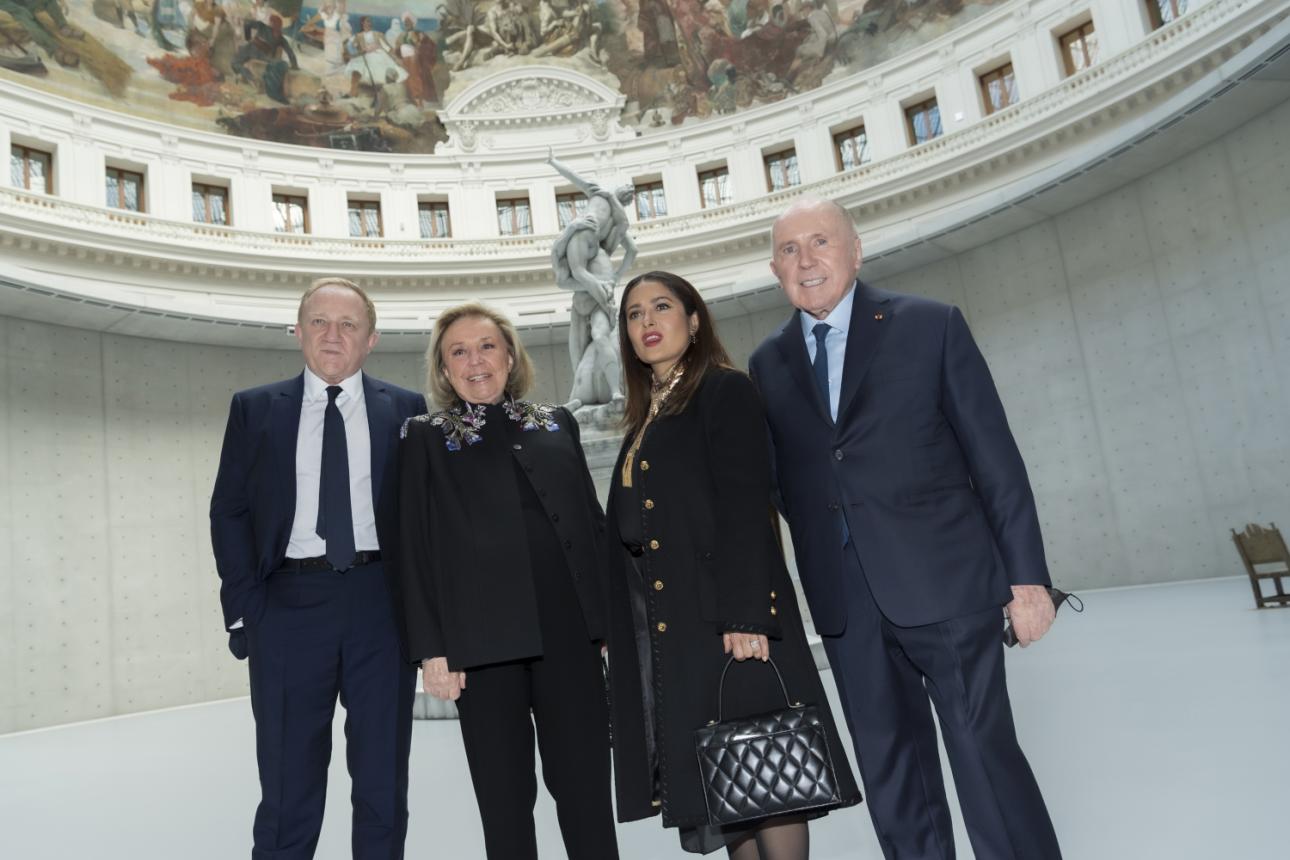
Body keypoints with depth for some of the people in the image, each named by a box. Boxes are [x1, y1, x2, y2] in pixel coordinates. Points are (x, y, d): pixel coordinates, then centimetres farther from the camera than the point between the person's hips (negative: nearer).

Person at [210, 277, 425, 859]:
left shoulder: (407, 411, 6)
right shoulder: (255, 409, 8)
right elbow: (228, 512, 5)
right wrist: (244, 609, -3)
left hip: (383, 605, 0)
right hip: (288, 605, 0)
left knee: (383, 784, 11)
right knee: (287, 786, 9)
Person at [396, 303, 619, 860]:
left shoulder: (557, 424, 14)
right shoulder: (424, 439, 8)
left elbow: (594, 522, 13)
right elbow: (415, 549, 2)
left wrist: (614, 616, 6)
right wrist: (431, 648, -6)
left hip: (569, 627, 2)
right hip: (483, 640, -1)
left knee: (586, 788, 5)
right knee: (504, 798, 7)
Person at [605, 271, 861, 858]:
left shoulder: (726, 392, -2)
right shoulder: (645, 419, 19)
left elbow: (745, 509, -13)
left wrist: (745, 616, -21)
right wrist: (615, 634, 13)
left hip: (729, 620, -7)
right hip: (665, 629, 7)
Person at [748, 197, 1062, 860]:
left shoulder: (930, 326, 1)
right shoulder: (769, 363, 10)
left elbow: (994, 456, -1)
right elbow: (787, 480, 9)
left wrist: (1027, 575, -4)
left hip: (945, 580, -3)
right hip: (844, 600, 4)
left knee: (984, 753, 2)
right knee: (890, 775, 13)